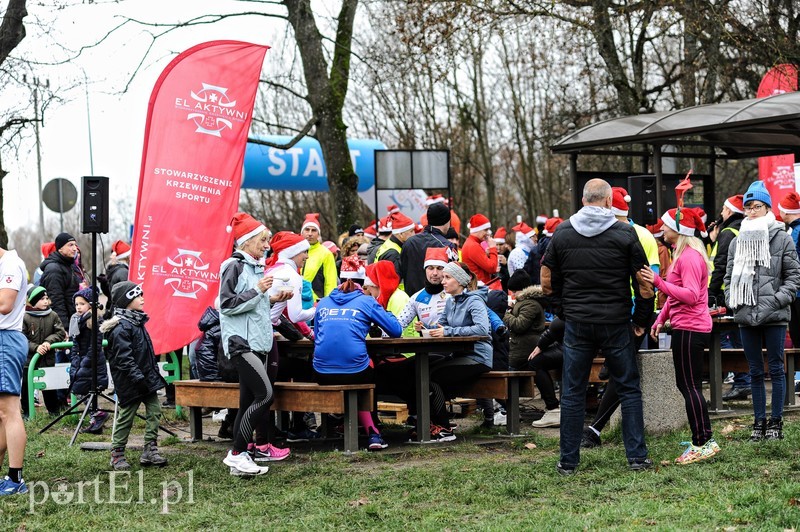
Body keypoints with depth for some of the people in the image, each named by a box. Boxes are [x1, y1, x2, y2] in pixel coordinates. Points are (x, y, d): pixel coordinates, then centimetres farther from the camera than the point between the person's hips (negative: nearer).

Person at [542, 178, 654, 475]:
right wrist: (642, 320, 8)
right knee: (629, 389, 8)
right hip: (616, 324, -2)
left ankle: (568, 461, 9)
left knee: (572, 393, 7)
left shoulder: (562, 233, 3)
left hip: (577, 324, 2)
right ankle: (636, 457, 7)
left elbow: (549, 280, 9)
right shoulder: (624, 233, -4)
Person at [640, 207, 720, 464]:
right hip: (686, 328, 11)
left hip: (689, 330, -11)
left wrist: (658, 281, -29)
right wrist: (661, 318, 17)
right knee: (687, 385, 14)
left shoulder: (690, 257, -16)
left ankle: (704, 442, -3)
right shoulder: (682, 253, 17)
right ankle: (702, 442, 19)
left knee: (690, 386, -7)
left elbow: (691, 296, -25)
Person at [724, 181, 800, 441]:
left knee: (776, 368, 2)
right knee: (755, 371, 10)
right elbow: (729, 276, 17)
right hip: (746, 317, 4)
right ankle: (759, 421, 17)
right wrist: (732, 301, 2)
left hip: (774, 315, -3)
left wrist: (778, 300, -11)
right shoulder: (737, 242, 10)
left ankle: (776, 422, 9)